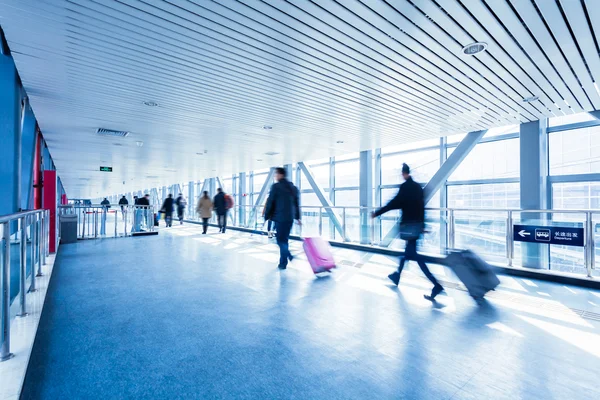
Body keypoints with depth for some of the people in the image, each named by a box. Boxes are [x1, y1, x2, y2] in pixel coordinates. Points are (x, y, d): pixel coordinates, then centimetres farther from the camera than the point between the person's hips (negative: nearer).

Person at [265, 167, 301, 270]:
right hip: (290, 217, 6)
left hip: (280, 217, -6)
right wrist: (297, 217, 19)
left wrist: (267, 216, 1)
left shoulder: (276, 186, -7)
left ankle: (283, 263, -3)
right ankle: (283, 261, 23)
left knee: (281, 240, 4)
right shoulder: (293, 187, 11)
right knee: (284, 239, 16)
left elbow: (270, 202, -7)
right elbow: (297, 204, 14)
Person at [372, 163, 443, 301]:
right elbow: (421, 205, 15)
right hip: (417, 223, 9)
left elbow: (394, 203, -16)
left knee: (414, 255, -6)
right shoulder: (418, 187, 11)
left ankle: (436, 285, -8)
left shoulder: (405, 187, -13)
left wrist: (377, 213, -8)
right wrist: (422, 224, 21)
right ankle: (397, 276, 32)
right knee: (408, 251, 17)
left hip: (409, 224, -9)